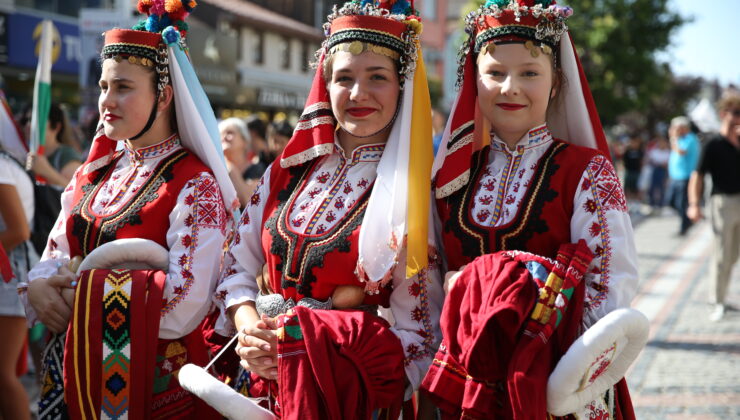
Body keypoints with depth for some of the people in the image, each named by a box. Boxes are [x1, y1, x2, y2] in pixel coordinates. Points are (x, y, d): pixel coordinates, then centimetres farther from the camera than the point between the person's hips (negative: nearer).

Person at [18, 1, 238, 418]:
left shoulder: (195, 185, -13)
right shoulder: (92, 177, 10)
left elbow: (185, 303, -22)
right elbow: (54, 261, 11)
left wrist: (83, 291, -17)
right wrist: (38, 290, -12)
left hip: (152, 383, -6)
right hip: (72, 373, 6)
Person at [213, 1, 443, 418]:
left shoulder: (411, 195, -3)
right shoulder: (289, 170, 10)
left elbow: (420, 335, -5)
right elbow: (238, 268, 15)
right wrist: (249, 327, -7)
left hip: (345, 384, -2)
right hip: (258, 373, 3)